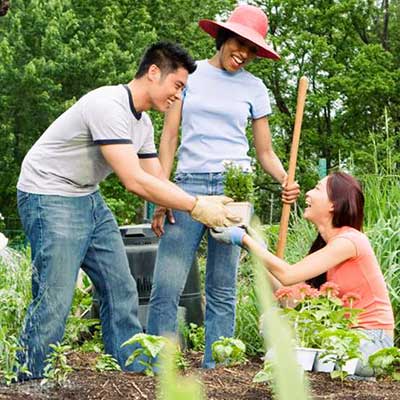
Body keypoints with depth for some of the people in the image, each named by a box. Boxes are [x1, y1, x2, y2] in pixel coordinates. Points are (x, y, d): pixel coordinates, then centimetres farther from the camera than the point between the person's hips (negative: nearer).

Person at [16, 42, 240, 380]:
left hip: (89, 199, 10)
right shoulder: (109, 106, -24)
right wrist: (196, 207, -23)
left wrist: (206, 204, -4)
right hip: (50, 197, -10)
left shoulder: (143, 124, 8)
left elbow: (157, 181, 10)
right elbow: (134, 181, -28)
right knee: (54, 301, -12)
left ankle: (134, 378, 15)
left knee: (121, 291, 8)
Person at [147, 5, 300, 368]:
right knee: (166, 287, -8)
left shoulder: (254, 87, 11)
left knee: (222, 291, 2)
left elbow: (265, 153, 13)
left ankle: (214, 370, 6)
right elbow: (170, 136, 7)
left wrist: (286, 181, -9)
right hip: (189, 185, -1)